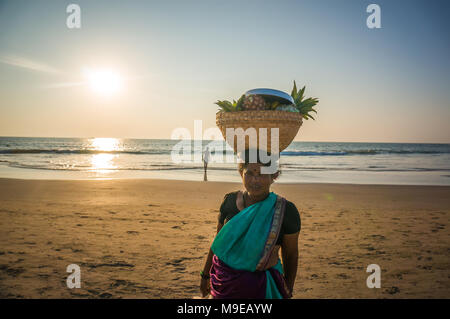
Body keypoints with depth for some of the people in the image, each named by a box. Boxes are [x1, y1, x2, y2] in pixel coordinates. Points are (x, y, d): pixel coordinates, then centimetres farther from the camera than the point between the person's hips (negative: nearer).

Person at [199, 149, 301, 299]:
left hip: (260, 286, -2)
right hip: (224, 280, 3)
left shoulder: (285, 210, -12)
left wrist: (287, 292, 5)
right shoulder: (230, 201, -3)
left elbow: (291, 255, -1)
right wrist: (205, 275, 16)